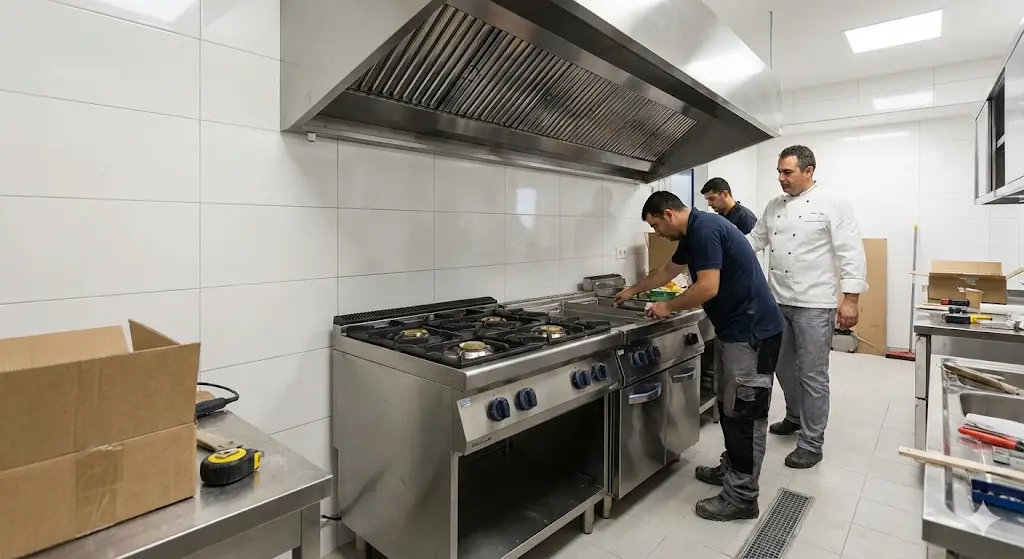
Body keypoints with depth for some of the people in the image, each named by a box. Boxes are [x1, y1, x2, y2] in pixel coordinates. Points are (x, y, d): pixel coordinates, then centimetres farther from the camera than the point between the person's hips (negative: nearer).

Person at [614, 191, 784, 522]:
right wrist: (634, 290, 36)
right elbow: (669, 270, 28)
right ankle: (731, 468, 33)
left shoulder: (705, 229, -19)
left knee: (745, 413, -2)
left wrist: (668, 306, -11)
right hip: (732, 330, 10)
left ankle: (741, 498, 8)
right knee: (729, 407, 18)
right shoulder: (692, 233, 13)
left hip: (753, 332, -10)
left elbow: (708, 288, -26)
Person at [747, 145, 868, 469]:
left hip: (813, 304, -6)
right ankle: (795, 417, 40)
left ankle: (812, 443, 15)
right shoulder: (775, 206, 10)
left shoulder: (832, 205, -8)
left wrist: (850, 299, -15)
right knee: (784, 366, 18)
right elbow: (755, 239, 16)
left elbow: (851, 253, -11)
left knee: (812, 375, 2)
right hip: (778, 302, 6)